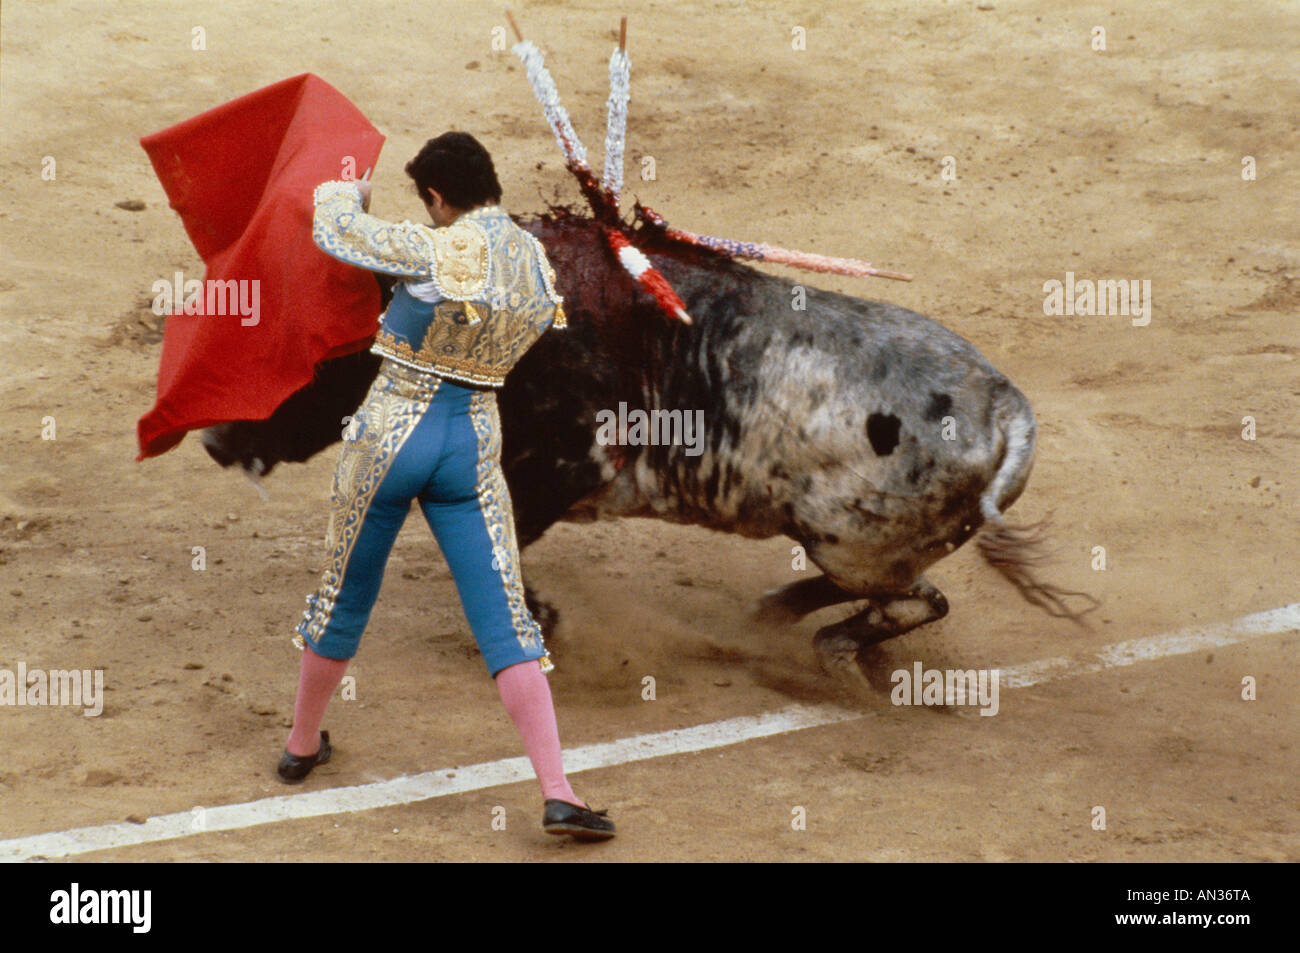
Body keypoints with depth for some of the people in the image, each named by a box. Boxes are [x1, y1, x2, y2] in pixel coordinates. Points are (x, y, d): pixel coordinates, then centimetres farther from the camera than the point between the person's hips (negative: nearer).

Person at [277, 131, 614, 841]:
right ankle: (557, 793, -13)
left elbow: (333, 229, -4)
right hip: (474, 443, 3)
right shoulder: (538, 265, 0)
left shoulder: (434, 251, -16)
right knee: (507, 622, -1)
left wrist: (342, 193, 20)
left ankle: (302, 744, 38)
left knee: (343, 597, 19)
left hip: (390, 435, -3)